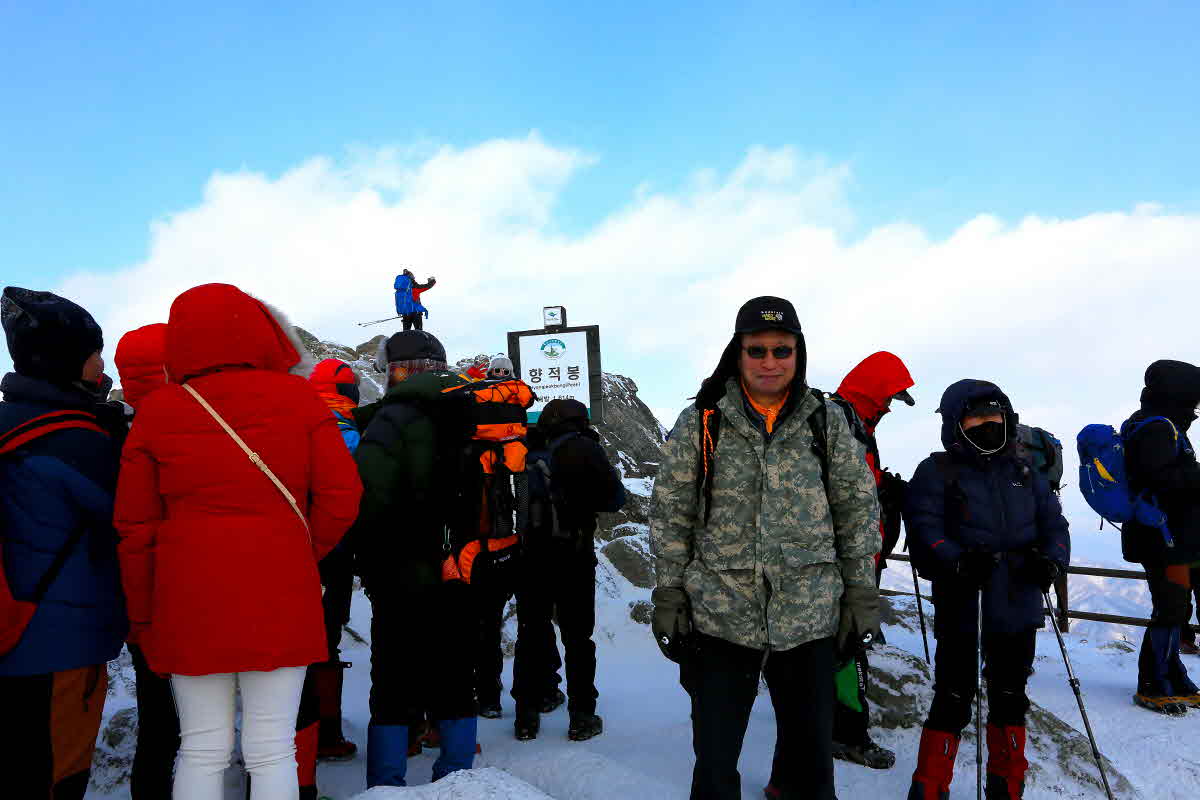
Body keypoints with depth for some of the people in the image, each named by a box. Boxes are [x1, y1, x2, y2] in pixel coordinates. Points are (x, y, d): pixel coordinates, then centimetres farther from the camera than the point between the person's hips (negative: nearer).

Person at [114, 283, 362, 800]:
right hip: (281, 600, -1)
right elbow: (342, 497, -5)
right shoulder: (298, 397, -2)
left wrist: (141, 615, 12)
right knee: (273, 751, 6)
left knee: (202, 751, 12)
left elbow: (135, 527, 3)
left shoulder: (155, 411, 0)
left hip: (189, 602, 1)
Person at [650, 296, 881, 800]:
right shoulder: (700, 423, -2)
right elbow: (670, 516, 1)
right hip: (720, 616, -1)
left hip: (810, 619, 2)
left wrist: (861, 594, 4)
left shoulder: (827, 423, 3)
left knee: (811, 753, 17)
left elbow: (858, 511, 7)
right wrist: (668, 596, -2)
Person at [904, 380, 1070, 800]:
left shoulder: (1026, 475, 14)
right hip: (962, 607, -5)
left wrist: (1052, 559, -8)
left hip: (1019, 607, 5)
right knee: (953, 700, 0)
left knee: (1010, 698, 17)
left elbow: (1054, 523, 13)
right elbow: (923, 529, -13)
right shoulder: (937, 472, -4)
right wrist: (958, 562, -29)